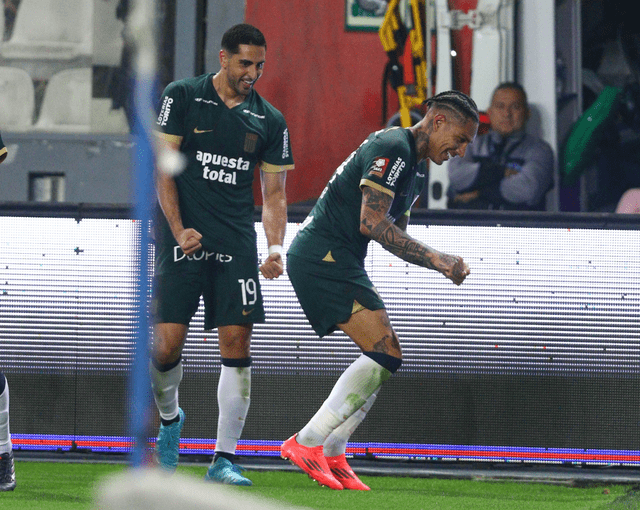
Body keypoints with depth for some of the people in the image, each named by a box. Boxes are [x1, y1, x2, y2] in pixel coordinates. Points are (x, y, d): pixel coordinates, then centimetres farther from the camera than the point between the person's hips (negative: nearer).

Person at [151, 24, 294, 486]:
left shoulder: (270, 121, 9)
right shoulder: (183, 97, 2)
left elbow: (274, 193, 12)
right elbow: (163, 167, 0)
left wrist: (275, 247, -4)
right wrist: (178, 229, -10)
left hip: (237, 241, 2)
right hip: (184, 237, -2)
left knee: (237, 342, -7)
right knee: (167, 343, -7)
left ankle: (225, 459, -3)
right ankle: (169, 419, 24)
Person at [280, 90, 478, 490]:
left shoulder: (414, 168, 20)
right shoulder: (392, 149, -13)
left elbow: (397, 237, 23)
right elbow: (372, 223, -21)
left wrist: (442, 263, 6)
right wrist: (434, 258, -19)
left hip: (336, 262, 11)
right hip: (323, 258, -11)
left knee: (385, 356, 9)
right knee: (386, 353, -15)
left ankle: (332, 456, 9)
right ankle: (307, 443, -12)